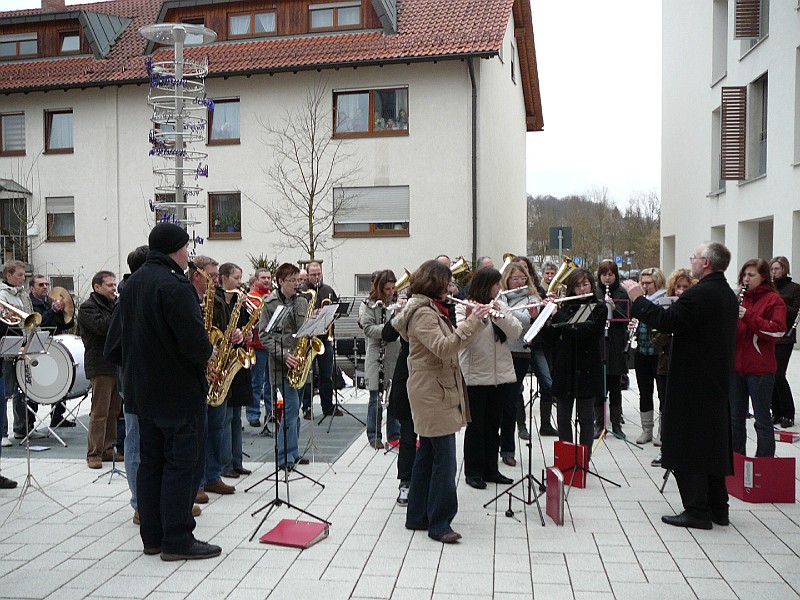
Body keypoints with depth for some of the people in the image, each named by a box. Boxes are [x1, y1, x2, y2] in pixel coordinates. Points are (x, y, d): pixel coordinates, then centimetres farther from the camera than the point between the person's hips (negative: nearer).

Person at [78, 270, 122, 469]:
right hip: (101, 365, -8)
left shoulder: (114, 305, 20)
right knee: (99, 412, -6)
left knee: (114, 410, 10)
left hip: (118, 364, 8)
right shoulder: (88, 307, -4)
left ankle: (108, 449, 18)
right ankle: (94, 454, 0)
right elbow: (102, 326, -21)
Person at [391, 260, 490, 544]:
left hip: (432, 393, 11)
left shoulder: (431, 309, 16)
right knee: (444, 460, -7)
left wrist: (473, 321, 7)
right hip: (434, 394, -11)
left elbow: (452, 344, 17)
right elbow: (443, 347, -30)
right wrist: (472, 322, -29)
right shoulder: (423, 313, -16)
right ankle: (439, 523, 1)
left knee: (427, 456, 15)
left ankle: (418, 517, 24)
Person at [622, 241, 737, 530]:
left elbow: (667, 320, -25)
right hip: (718, 381, 10)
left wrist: (638, 299, -14)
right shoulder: (728, 294, 12)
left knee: (687, 446, -2)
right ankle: (718, 508, 25)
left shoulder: (699, 294, -20)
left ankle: (697, 510, 2)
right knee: (713, 443, 16)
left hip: (693, 383, -10)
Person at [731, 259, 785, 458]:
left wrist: (748, 316, -22)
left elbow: (777, 331, -15)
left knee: (762, 419, 2)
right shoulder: (740, 298, 13)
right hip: (736, 365, 6)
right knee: (736, 417, 13)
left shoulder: (773, 300, -4)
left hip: (760, 369, -6)